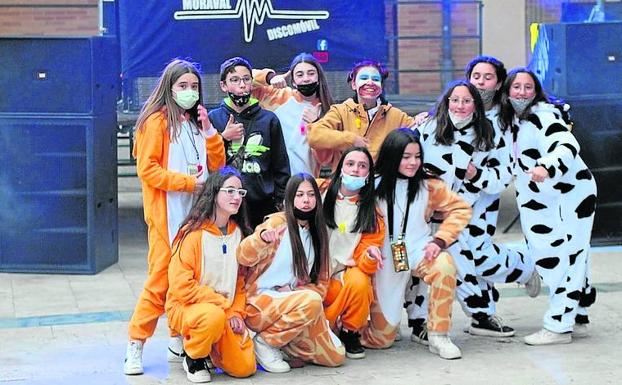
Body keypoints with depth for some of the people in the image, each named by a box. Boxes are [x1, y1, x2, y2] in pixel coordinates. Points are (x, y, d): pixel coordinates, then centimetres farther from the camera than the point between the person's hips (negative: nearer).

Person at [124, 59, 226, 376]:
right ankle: (136, 346, 1)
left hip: (197, 213, 6)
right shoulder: (156, 121, -5)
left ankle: (179, 341, 16)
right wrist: (187, 181, -15)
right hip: (167, 215, -6)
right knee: (161, 278, -7)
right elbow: (147, 169, -11)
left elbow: (216, 165, 12)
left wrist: (208, 131, 0)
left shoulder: (197, 122, 17)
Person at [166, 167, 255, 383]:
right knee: (214, 316, -39)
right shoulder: (193, 233, -14)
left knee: (244, 367, -12)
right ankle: (193, 358, -8)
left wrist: (237, 313, -4)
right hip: (186, 308, -5)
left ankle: (210, 348, 20)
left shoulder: (238, 233, 6)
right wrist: (225, 306, -17)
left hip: (227, 311, 5)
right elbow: (182, 286, -19)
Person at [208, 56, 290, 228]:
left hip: (263, 206, 1)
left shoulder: (269, 119, 8)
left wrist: (281, 202, 7)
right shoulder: (214, 118, 6)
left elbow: (281, 166, 12)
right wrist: (224, 138, -8)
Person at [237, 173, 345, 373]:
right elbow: (244, 258, -22)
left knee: (336, 357, -5)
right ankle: (265, 341, -16)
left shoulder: (317, 233, 11)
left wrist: (294, 291, -8)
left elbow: (321, 281, 13)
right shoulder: (278, 222, -8)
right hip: (260, 302, -6)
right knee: (312, 301, -35)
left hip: (291, 304, 6)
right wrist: (262, 238, -44)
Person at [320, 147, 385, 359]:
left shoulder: (372, 214, 1)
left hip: (349, 272, 1)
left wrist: (370, 255, -27)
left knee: (359, 282, -34)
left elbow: (364, 263, -3)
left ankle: (350, 333, -5)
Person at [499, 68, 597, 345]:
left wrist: (547, 168, -48)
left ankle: (558, 326, -5)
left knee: (560, 260, -8)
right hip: (545, 202, 9)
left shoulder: (544, 114, -15)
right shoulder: (513, 120, 11)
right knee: (570, 260, 13)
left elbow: (567, 146, -30)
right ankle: (578, 320, 20)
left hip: (570, 197, -9)